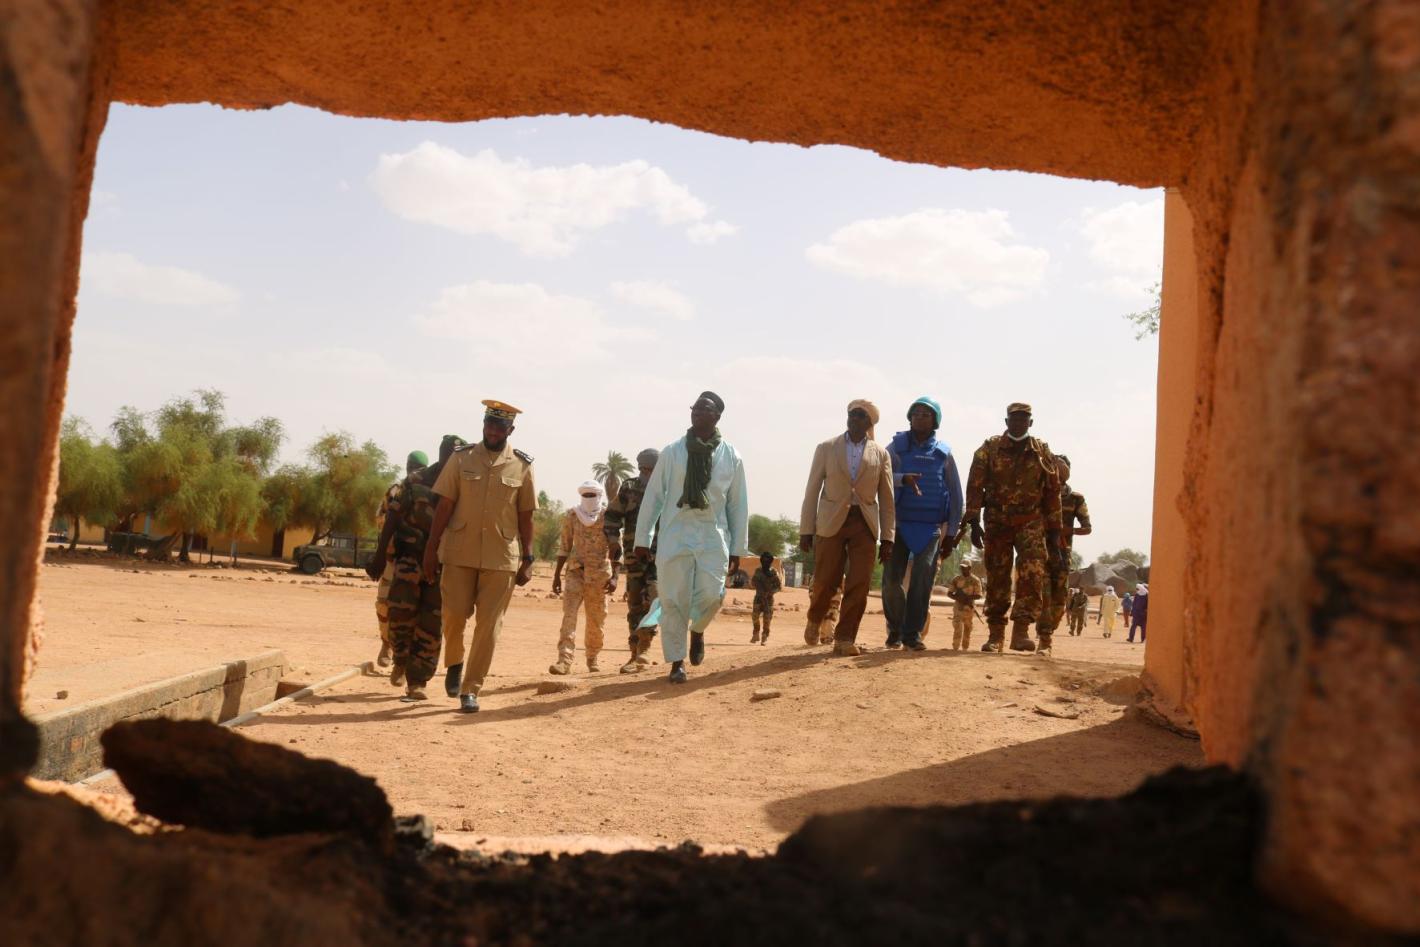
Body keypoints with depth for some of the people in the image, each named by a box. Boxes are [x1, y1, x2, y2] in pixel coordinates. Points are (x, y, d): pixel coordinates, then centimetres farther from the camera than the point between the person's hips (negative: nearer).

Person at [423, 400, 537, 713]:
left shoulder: (522, 465, 2)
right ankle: (455, 662, 31)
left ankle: (471, 689, 11)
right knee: (454, 614, 0)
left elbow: (525, 516, 5)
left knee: (489, 624, 0)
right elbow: (445, 506, 3)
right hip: (459, 552, 0)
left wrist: (527, 560, 2)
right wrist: (431, 548, -1)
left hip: (502, 557, 0)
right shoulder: (461, 459, 3)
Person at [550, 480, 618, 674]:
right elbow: (565, 547, 10)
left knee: (596, 620, 5)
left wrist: (614, 576, -10)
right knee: (569, 614, -14)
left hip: (600, 574, -1)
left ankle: (592, 659, 22)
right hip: (576, 571, 1)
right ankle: (564, 660, -20)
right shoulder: (571, 516, 5)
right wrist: (556, 575, 8)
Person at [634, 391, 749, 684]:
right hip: (675, 534, 0)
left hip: (713, 537, 0)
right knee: (673, 600, -1)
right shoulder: (671, 452, 1)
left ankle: (697, 629, 22)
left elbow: (738, 505, 6)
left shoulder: (731, 457, 3)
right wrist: (642, 539, 2)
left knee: (711, 594, -12)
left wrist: (737, 549, 4)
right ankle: (677, 661, 13)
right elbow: (653, 496, 3)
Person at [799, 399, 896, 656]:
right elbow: (812, 490, 2)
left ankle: (845, 639, 5)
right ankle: (815, 620, 31)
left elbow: (887, 499, 7)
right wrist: (806, 530, -2)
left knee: (859, 584, -5)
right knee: (826, 582, 1)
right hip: (831, 522, -1)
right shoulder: (826, 448, 3)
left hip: (865, 524, 1)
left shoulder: (880, 454, 6)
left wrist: (887, 537, 2)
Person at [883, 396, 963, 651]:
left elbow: (955, 494, 8)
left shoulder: (943, 452, 6)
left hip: (931, 526, 0)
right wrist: (903, 478, -27)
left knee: (922, 582, -5)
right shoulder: (897, 446, 3)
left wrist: (952, 531, 5)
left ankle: (912, 633, 3)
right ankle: (895, 628, 16)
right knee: (891, 579, -2)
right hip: (899, 522, 0)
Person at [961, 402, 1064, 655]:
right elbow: (975, 485, -2)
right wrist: (973, 522, -11)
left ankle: (1021, 630, -17)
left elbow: (1053, 492, 8)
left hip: (1031, 521, 0)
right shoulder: (989, 448, 2)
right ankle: (995, 635, 10)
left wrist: (1054, 532, 4)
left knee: (1032, 572, -18)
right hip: (997, 521, 0)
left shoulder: (1042, 452, 5)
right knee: (996, 579, 3)